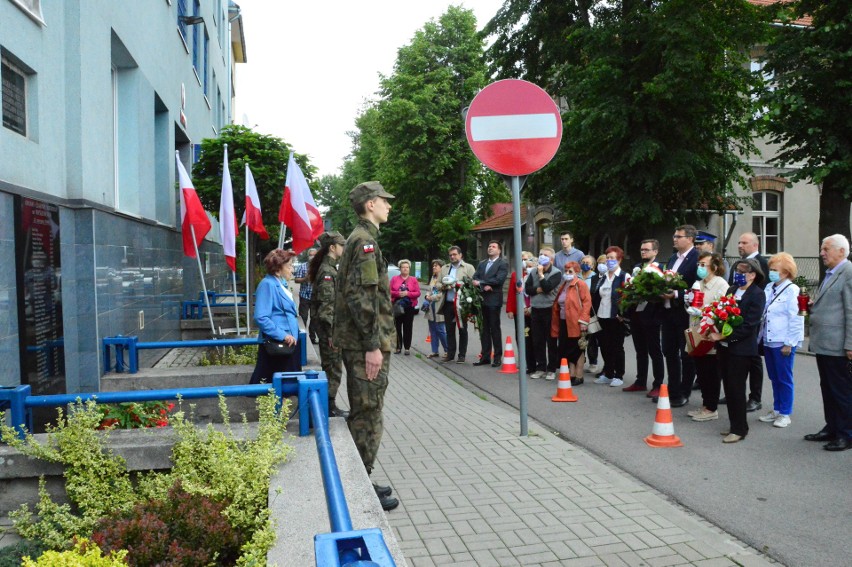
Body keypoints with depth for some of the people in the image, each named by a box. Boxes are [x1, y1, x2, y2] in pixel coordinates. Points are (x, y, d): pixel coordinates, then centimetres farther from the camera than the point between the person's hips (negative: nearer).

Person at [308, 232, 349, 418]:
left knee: (330, 366, 16)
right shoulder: (327, 270, -17)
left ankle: (327, 403, 25)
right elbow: (326, 304, -21)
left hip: (326, 326, 10)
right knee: (333, 367, -1)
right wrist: (332, 332, -22)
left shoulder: (329, 267, 14)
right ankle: (329, 406, 8)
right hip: (328, 326, -10)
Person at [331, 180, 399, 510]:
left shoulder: (358, 239, 18)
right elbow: (362, 297, -22)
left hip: (356, 342, 10)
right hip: (366, 344, -10)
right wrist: (373, 346, -21)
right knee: (368, 416, -3)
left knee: (363, 414, 16)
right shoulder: (365, 240, -14)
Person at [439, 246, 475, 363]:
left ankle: (462, 355, 10)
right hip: (448, 304, 4)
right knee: (449, 330, 7)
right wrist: (443, 286, -4)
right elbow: (439, 284, 18)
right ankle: (450, 354, 16)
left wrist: (460, 285, -15)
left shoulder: (468, 268, 3)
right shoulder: (444, 269, 17)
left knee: (462, 330, 3)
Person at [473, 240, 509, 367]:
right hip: (481, 299, 6)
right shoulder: (482, 264, 17)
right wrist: (483, 286, -13)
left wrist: (481, 282, -12)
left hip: (494, 300, -6)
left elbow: (499, 280, -15)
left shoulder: (503, 264, -2)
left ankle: (497, 357, 7)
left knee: (495, 329, -1)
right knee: (484, 329, 8)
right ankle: (485, 356, 14)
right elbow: (475, 278, 7)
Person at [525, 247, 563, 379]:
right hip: (536, 310, 4)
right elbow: (527, 289, 2)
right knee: (537, 341, 8)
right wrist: (539, 289, -13)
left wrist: (541, 274, -11)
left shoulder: (556, 273, -6)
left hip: (549, 310, -4)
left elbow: (547, 287, -18)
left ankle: (551, 369, 12)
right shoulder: (533, 272, 9)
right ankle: (540, 368, 19)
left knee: (551, 341, 3)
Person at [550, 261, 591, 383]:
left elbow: (587, 302, -15)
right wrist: (556, 323, 16)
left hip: (576, 323, -7)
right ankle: (571, 375, 18)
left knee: (577, 350, 1)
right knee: (565, 350, 8)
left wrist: (583, 320, -20)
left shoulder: (580, 284, -7)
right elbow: (557, 305, 19)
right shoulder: (563, 285, 16)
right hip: (564, 322, 7)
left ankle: (579, 377, 9)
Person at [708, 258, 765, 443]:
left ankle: (739, 429, 9)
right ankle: (734, 425, 23)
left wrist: (722, 336, -20)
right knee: (728, 387, 12)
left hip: (741, 348, -7)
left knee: (736, 388, -2)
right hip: (724, 346, 7)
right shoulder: (731, 290, 12)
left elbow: (749, 325, -17)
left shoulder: (757, 295, -10)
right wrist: (715, 332, -1)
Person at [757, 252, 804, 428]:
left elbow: (795, 319, -15)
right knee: (774, 378, 15)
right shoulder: (769, 288, 9)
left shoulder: (792, 290, -12)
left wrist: (789, 343, -15)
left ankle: (785, 413, 15)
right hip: (768, 340, 7)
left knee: (784, 378, 4)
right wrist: (760, 337, 10)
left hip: (783, 342, -7)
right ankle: (776, 410, 27)